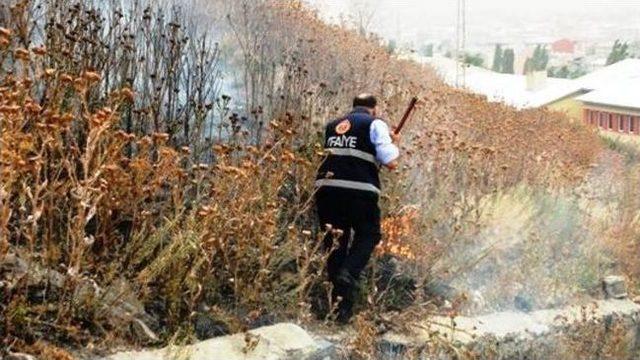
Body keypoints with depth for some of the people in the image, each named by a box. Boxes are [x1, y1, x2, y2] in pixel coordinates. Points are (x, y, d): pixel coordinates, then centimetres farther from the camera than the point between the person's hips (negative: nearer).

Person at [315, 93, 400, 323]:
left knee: (335, 241, 13)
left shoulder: (333, 126, 22)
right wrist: (394, 143, 18)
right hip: (359, 190, -5)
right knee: (368, 235, 16)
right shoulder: (375, 124, 5)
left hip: (326, 188, 5)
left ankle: (337, 302, 15)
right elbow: (391, 162, -3)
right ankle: (348, 274, -8)